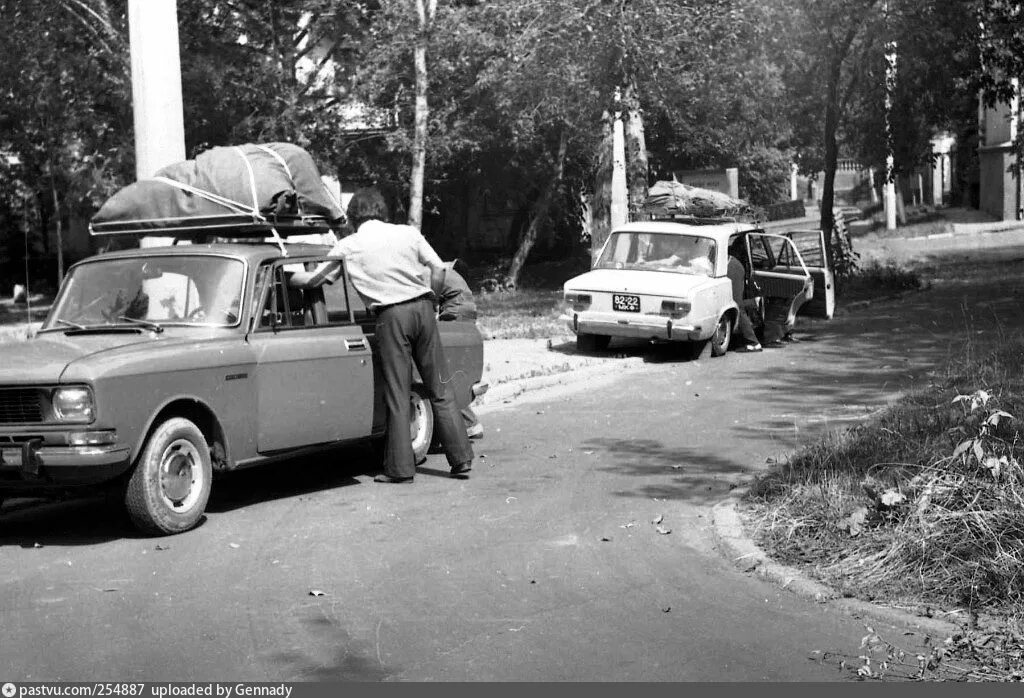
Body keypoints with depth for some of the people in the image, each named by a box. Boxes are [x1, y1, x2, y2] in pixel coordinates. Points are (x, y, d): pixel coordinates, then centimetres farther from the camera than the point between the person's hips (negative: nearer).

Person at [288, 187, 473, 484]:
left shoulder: (347, 246, 6)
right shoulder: (409, 233, 10)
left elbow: (313, 279, 10)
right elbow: (438, 270, 4)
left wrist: (286, 277, 29)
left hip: (390, 316, -2)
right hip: (422, 308, 2)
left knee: (397, 395, 3)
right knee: (440, 389, 8)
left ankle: (401, 468, 5)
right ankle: (461, 459, 8)